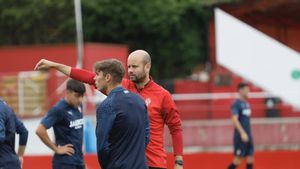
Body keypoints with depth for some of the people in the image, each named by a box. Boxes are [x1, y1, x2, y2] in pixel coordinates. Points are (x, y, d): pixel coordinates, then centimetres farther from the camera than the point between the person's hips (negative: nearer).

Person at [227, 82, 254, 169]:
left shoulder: (246, 104, 14)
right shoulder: (236, 104, -11)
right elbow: (234, 120, -21)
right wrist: (242, 133, -28)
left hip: (248, 136, 8)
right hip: (240, 136, -8)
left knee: (250, 158, 4)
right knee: (238, 160, -6)